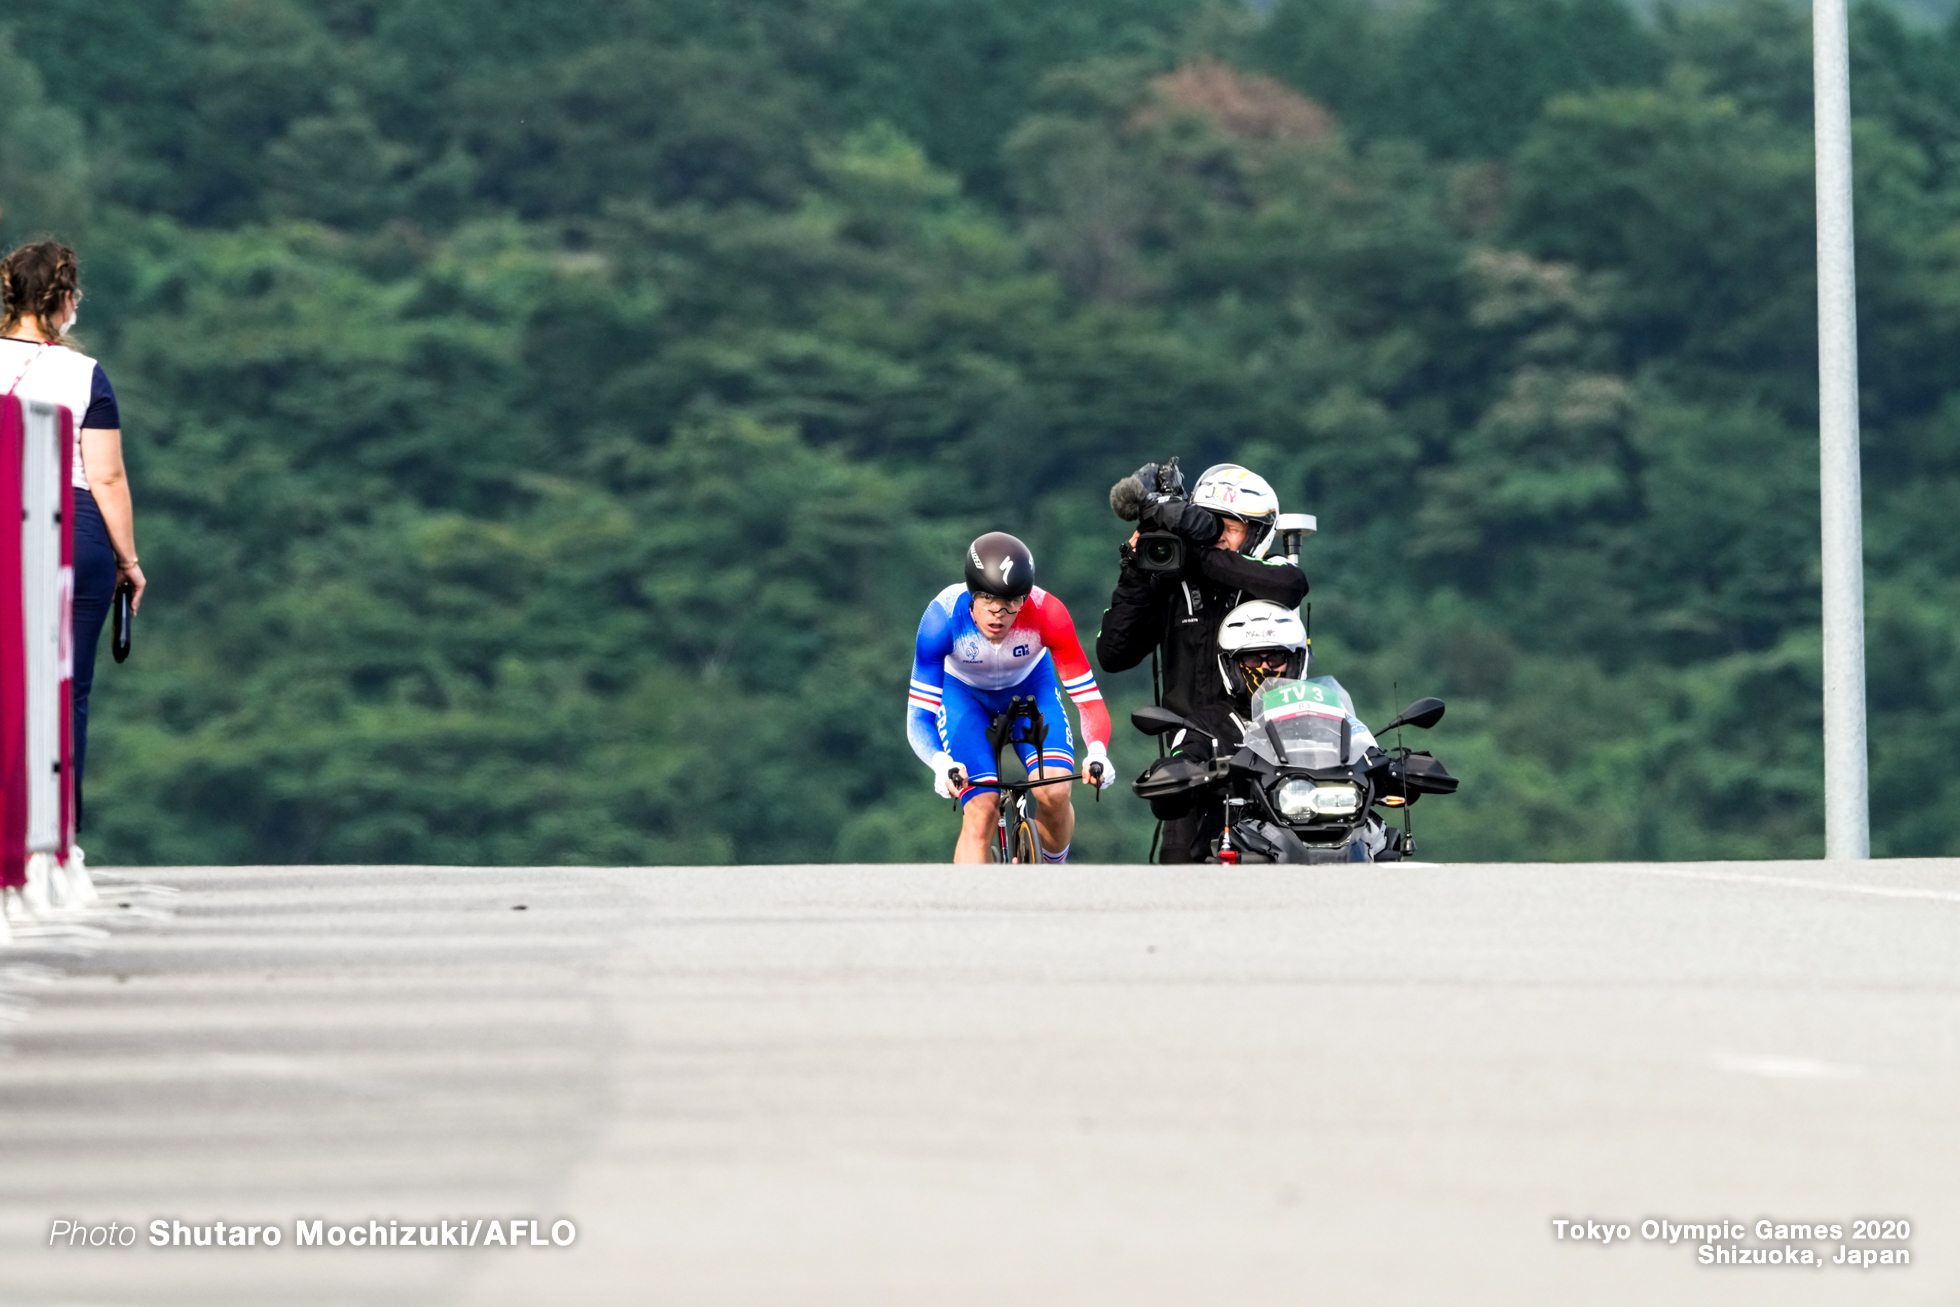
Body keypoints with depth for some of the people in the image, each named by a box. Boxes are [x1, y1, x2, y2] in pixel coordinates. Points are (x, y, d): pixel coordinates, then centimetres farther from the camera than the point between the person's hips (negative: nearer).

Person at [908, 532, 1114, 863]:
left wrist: (1096, 753, -53)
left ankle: (1054, 870, 11)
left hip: (1029, 684, 1)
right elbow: (919, 717, -33)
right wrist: (940, 763, -54)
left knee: (1054, 792, -21)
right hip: (963, 691, -1)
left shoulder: (1046, 614, -35)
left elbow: (1090, 702, -32)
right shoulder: (943, 618, -36)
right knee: (981, 812, -21)